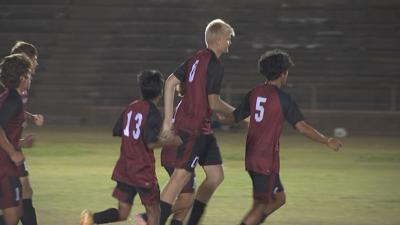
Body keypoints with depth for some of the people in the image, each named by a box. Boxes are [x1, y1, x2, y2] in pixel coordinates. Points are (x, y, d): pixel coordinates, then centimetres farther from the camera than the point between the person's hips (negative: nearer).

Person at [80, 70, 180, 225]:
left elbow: (116, 131, 14)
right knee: (153, 212, 6)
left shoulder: (131, 107, 8)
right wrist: (170, 142, -6)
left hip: (124, 170, 7)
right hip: (143, 171, -6)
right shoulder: (153, 113, -13)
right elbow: (151, 143, -20)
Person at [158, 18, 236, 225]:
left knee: (216, 176, 11)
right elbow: (214, 103, -15)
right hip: (195, 127, -10)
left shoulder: (196, 58, 13)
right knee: (181, 175, -12)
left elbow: (170, 82, 11)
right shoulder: (215, 65, -13)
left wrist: (168, 119, 11)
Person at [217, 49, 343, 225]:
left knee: (279, 198, 17)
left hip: (251, 157, 8)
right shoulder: (283, 98, -11)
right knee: (261, 204, -7)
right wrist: (326, 141, -8)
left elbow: (234, 117, 16)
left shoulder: (254, 93, 7)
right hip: (267, 159, -8)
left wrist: (221, 118, 38)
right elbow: (302, 127, -15)